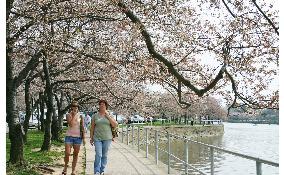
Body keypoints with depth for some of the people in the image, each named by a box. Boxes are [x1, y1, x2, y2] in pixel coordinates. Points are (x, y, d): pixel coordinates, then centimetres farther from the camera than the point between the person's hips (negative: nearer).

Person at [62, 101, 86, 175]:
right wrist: (73, 115, -13)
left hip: (78, 137, 1)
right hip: (69, 136, -1)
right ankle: (65, 167, 18)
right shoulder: (68, 115, 1)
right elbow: (70, 124, -16)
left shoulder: (80, 116, 4)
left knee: (75, 154, 5)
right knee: (67, 153, -8)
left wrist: (84, 138, 1)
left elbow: (82, 128, 5)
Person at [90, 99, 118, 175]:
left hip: (107, 138, 1)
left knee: (104, 155, 6)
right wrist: (91, 138, 5)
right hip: (97, 138, -1)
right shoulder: (95, 116, 5)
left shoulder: (109, 115, 6)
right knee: (98, 155, -11)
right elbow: (92, 127, 8)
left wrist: (108, 116, -9)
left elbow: (115, 125, -4)